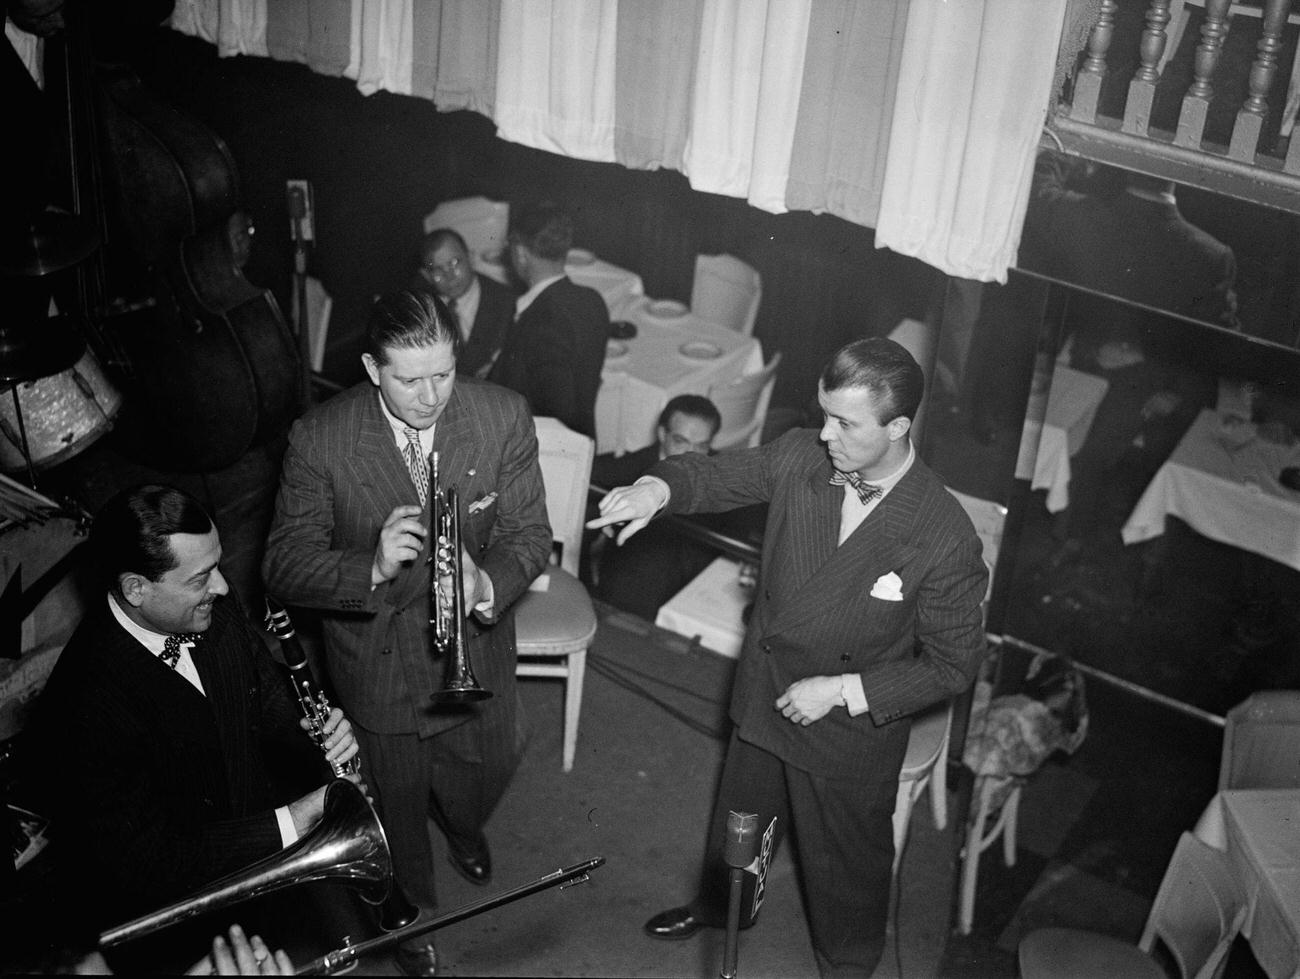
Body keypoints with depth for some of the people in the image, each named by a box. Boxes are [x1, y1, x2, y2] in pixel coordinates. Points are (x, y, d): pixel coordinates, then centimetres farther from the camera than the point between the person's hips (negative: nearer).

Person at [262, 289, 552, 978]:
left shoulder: (504, 418, -17)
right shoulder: (320, 439, -22)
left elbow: (528, 534, -13)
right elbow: (285, 566, -21)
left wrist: (488, 583, -35)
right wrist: (372, 567, -40)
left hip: (475, 653, 2)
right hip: (377, 659, -2)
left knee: (487, 771, 27)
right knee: (398, 803, 21)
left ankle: (462, 827, 66)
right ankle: (413, 908, 54)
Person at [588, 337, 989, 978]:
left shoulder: (945, 538, -29)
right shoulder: (799, 456, -18)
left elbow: (953, 665, -19)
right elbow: (717, 473, -3)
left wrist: (842, 691, -24)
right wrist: (657, 488, -25)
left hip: (850, 738, -4)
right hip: (762, 697, 5)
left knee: (844, 863, 21)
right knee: (739, 819, 31)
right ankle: (720, 906, 63)